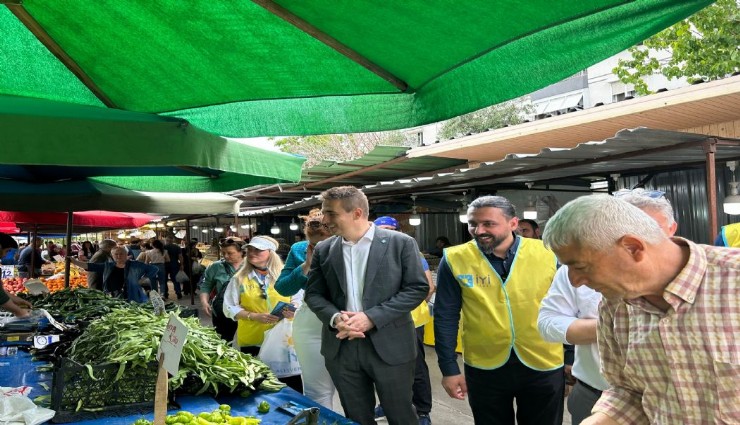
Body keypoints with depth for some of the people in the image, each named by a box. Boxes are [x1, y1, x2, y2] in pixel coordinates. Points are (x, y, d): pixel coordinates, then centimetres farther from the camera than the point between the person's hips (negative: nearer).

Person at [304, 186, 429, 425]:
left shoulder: (400, 243, -6)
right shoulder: (324, 250, 5)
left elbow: (417, 288, -8)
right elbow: (313, 293, 8)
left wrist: (372, 318, -17)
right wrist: (334, 317, -14)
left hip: (390, 345, -3)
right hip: (341, 347, 3)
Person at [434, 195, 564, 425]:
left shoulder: (548, 254, -9)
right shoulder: (455, 259, -9)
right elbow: (446, 317, -5)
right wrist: (449, 368, -4)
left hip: (544, 367, 1)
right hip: (483, 367, 0)